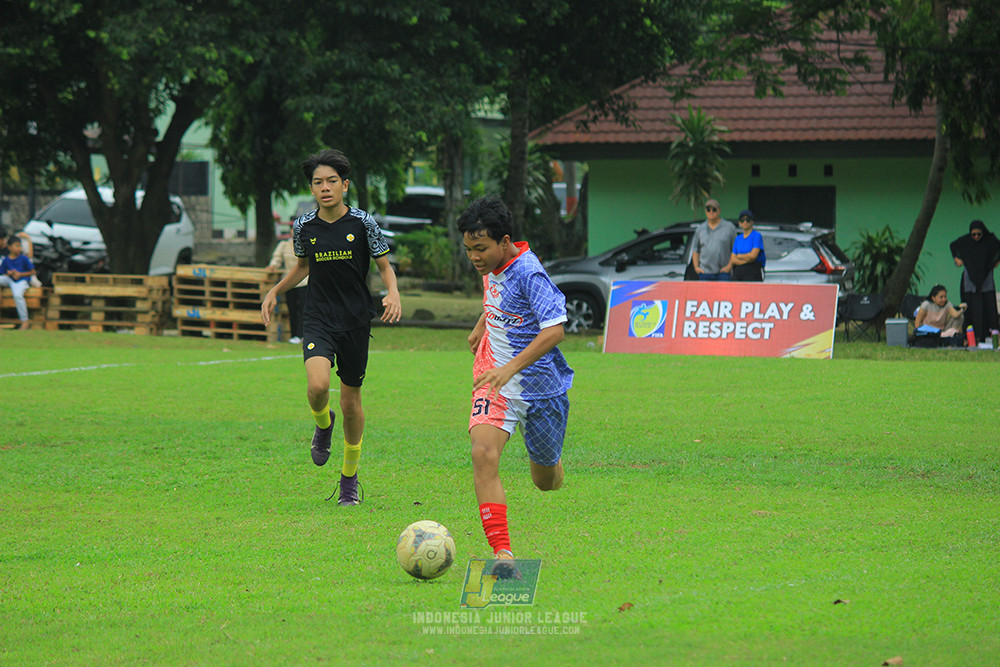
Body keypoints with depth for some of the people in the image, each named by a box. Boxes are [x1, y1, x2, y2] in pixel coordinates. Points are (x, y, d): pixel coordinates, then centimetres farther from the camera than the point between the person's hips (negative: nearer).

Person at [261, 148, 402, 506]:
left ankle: (349, 478, 25)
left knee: (351, 401, 7)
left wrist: (393, 293, -15)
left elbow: (385, 266, 4)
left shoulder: (363, 223, -5)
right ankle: (323, 424, 13)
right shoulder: (303, 226, 1)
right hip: (318, 319, 1)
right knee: (317, 385, -24)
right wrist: (275, 291, 8)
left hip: (356, 322, 0)